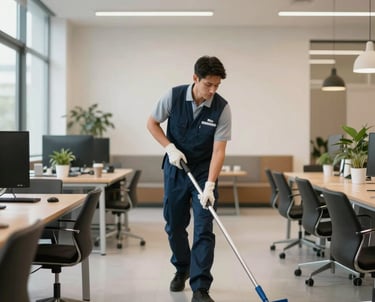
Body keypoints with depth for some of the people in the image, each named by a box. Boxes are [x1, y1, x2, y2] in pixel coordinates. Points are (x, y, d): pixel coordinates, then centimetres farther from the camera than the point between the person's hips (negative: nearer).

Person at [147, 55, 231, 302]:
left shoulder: (222, 108, -17)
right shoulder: (174, 96, -14)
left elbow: (219, 150, -19)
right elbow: (152, 123, 0)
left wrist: (210, 185, -28)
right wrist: (170, 148, -14)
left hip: (204, 171, -2)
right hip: (175, 168, 2)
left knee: (204, 229, -10)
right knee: (174, 225, 11)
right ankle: (182, 268, 36)